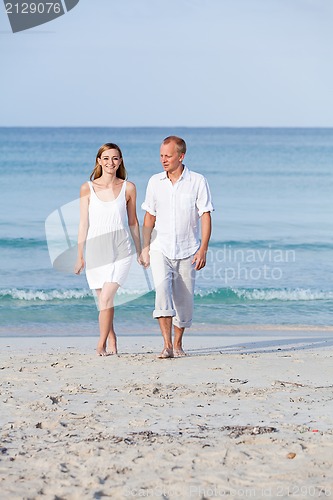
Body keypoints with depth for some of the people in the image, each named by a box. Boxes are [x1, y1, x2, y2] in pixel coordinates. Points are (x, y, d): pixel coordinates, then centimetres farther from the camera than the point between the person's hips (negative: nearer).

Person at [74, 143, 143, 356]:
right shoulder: (87, 188, 3)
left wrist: (140, 251, 15)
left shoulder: (128, 188, 3)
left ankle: (102, 344, -9)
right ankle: (112, 338, 27)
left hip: (120, 250, -1)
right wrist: (80, 256, 4)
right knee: (103, 300, 8)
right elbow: (84, 223, 5)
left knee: (106, 297, -16)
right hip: (95, 250, 2)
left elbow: (133, 221, 12)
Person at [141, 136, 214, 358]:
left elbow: (206, 217, -5)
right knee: (162, 291, -20)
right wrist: (145, 247, 9)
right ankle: (167, 345, -25)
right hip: (160, 249, 1)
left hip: (187, 251, -1)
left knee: (184, 302, 5)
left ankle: (178, 344, 24)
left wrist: (203, 250, -13)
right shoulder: (155, 182, 5)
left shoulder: (198, 181, -4)